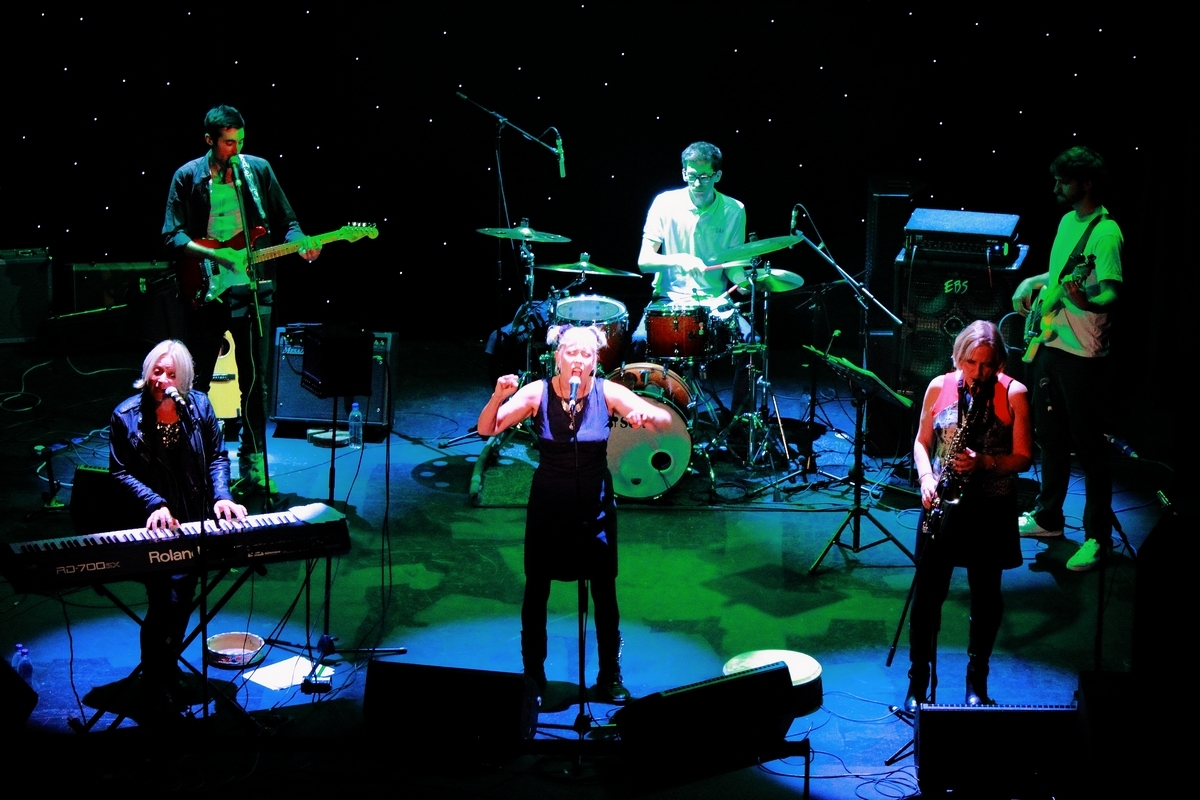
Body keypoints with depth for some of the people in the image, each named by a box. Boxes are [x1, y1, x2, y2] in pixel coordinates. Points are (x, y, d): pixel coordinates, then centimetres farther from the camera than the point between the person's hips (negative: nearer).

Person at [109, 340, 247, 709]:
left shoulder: (199, 406, -1)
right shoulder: (126, 416, -8)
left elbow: (217, 456, 7)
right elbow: (121, 471, -6)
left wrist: (221, 495, -8)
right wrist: (154, 505, -18)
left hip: (194, 519, 3)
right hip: (151, 523, -3)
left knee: (184, 597, 10)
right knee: (164, 600, -11)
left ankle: (167, 663, 34)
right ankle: (153, 680, 9)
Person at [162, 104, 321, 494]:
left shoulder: (259, 170, 5)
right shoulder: (188, 177, 0)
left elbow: (285, 221, 9)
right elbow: (172, 237, -5)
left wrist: (301, 244, -12)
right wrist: (215, 255, -20)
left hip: (251, 290, 1)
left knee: (256, 380, 1)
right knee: (197, 380, 6)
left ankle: (252, 460, 12)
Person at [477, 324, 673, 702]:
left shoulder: (608, 393, -12)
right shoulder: (537, 393, -12)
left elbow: (665, 421, -18)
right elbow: (486, 429, -16)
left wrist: (647, 415, -42)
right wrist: (498, 397, -36)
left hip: (595, 505, 0)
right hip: (548, 504, 0)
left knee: (604, 592, 4)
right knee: (536, 589, 7)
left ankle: (610, 677, 19)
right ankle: (532, 674, 23)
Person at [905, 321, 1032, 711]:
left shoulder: (1014, 394, -7)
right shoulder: (939, 387, 0)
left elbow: (1024, 457, -6)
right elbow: (922, 441, 10)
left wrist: (985, 463, -22)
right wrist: (926, 478, -8)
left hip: (991, 507, -1)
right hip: (942, 501, 1)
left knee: (986, 594, 8)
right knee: (927, 590, 0)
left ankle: (977, 680, 25)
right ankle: (918, 681, 12)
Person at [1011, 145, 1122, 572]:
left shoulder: (1105, 233, -17)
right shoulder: (1068, 220, 11)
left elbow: (1112, 292, -25)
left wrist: (1085, 300, -43)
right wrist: (1033, 284, 13)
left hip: (1082, 353, -9)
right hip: (1050, 343, 9)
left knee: (1088, 445, -4)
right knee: (1050, 436, 18)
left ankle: (1098, 537, 3)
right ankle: (1048, 517, 31)